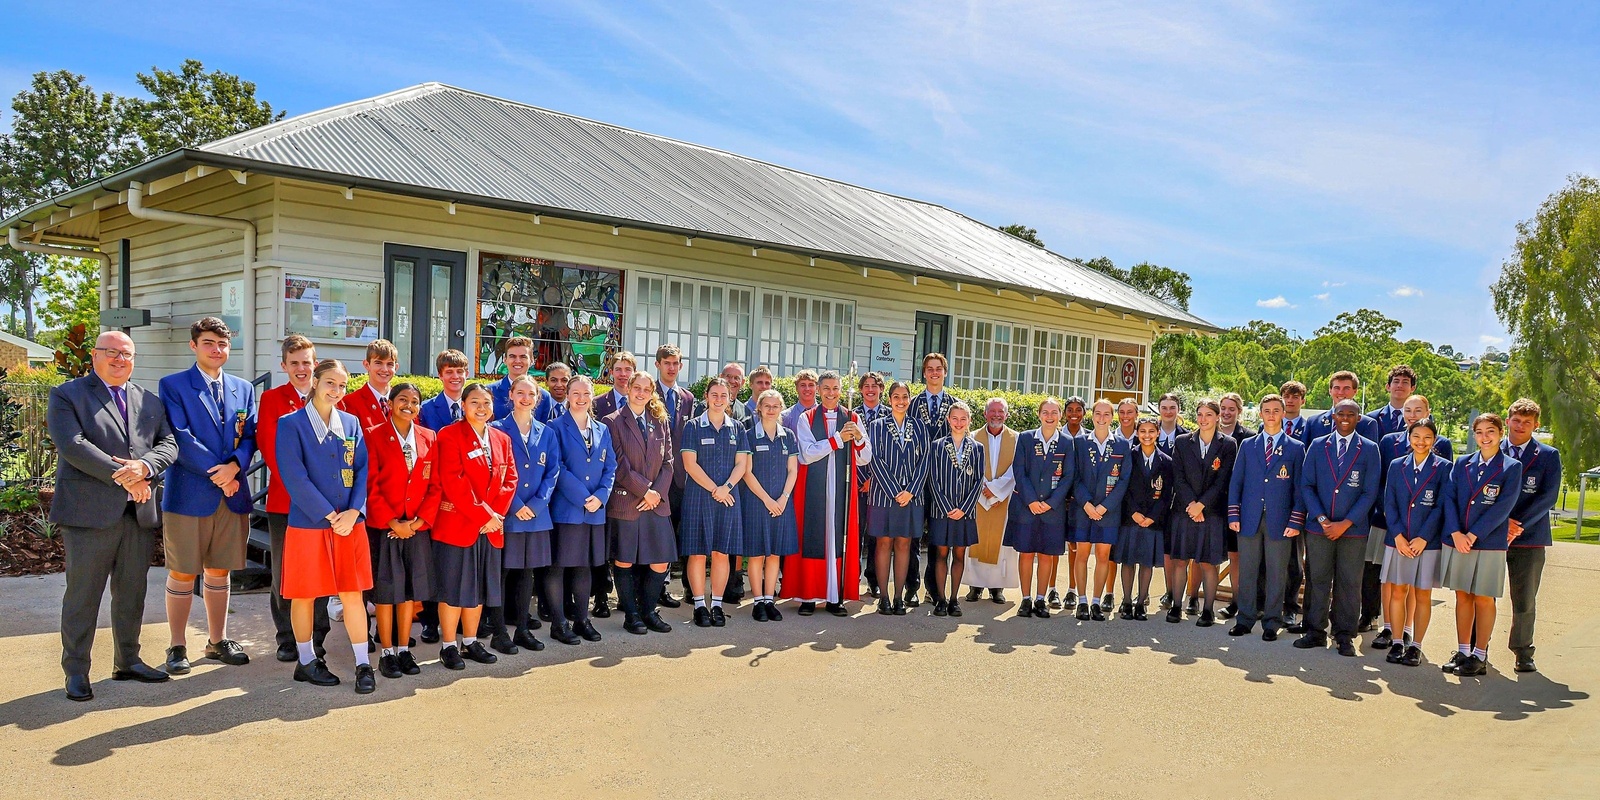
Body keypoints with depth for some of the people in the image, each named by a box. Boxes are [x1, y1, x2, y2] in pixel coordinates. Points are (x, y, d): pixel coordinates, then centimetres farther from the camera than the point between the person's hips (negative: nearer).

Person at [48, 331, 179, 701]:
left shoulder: (149, 401, 16)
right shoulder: (66, 395, 1)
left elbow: (168, 444, 6)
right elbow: (73, 445, -12)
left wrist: (144, 466, -15)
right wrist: (122, 476, -19)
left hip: (140, 512, 5)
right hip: (89, 511, -5)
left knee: (132, 593, 13)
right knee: (83, 594, 1)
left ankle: (128, 661, 25)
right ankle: (76, 671, 12)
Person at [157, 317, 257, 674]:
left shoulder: (243, 388, 13)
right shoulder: (173, 386, -1)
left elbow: (251, 435, 7)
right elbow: (180, 437, -10)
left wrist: (234, 466, -12)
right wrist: (216, 473, -14)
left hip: (232, 494, 4)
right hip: (188, 494, -4)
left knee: (219, 571, 12)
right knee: (182, 574, 2)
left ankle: (218, 641, 22)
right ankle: (177, 647, 12)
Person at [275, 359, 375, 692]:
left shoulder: (351, 423, 9)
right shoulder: (291, 424, -4)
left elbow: (362, 470, 6)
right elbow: (294, 478, -11)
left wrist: (353, 512, -9)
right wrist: (330, 515, -14)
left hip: (351, 524, 3)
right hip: (308, 524, -3)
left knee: (353, 594, 4)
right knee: (304, 595, 8)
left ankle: (363, 665, 10)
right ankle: (306, 662, 23)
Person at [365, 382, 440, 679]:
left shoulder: (428, 439, 8)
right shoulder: (374, 436, -3)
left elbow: (435, 485, 5)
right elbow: (371, 486, -7)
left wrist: (419, 521, -7)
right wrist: (392, 522, -14)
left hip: (417, 527, 4)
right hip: (383, 526, -3)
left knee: (411, 588, 8)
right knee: (385, 589, 2)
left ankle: (404, 649, 19)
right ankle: (387, 652, 12)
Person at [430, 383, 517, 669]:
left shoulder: (502, 439, 11)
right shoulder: (450, 435, -8)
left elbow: (510, 479, 7)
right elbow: (453, 481, -16)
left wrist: (496, 514, -8)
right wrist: (482, 515, -17)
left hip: (491, 527, 6)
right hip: (456, 524, -6)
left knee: (479, 586, 12)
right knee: (453, 586, 1)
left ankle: (470, 642, 23)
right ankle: (449, 646, 12)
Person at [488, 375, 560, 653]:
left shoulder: (546, 434, 10)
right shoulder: (497, 430, -2)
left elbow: (552, 472, 7)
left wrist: (536, 504, -7)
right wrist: (515, 505, -13)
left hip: (536, 513, 4)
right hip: (505, 513, -4)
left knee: (527, 570, 10)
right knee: (501, 570, 0)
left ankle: (522, 628, 20)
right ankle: (498, 632, 8)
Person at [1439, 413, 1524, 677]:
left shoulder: (1511, 467, -1)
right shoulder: (1462, 463, 9)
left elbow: (1503, 507, -9)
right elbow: (1450, 498, 3)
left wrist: (1473, 535, -14)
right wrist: (1456, 533, -10)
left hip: (1490, 543, -3)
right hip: (1457, 540, 3)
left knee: (1483, 598, 2)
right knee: (1462, 596, 9)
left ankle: (1479, 656, 11)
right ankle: (1463, 651, 17)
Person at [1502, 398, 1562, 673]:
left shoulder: (1549, 456, 5)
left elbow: (1549, 496, -4)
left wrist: (1518, 525, -13)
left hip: (1529, 537, 0)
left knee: (1525, 600, 4)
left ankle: (1523, 652, 19)